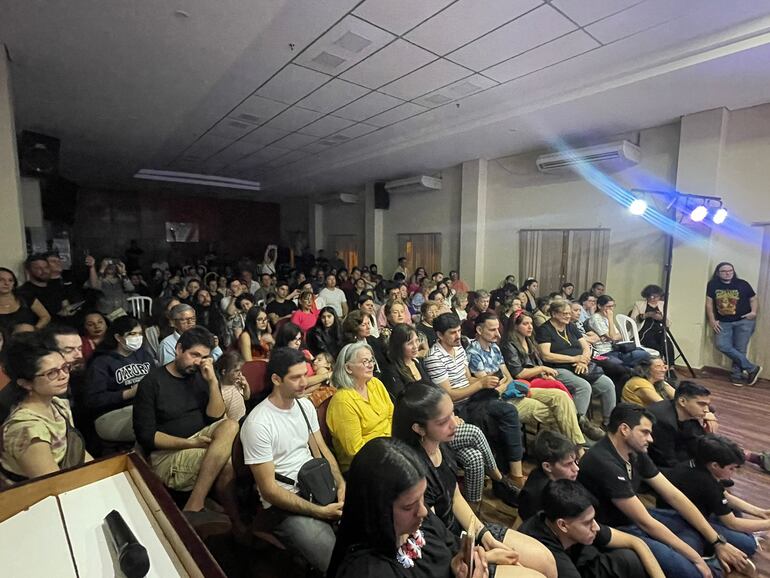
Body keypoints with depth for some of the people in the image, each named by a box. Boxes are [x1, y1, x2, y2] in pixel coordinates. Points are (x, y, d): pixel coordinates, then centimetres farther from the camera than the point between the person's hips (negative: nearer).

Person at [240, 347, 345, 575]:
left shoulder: (305, 405, 2)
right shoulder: (258, 424, -19)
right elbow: (269, 490, -16)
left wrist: (341, 484, -7)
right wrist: (320, 512, -17)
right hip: (283, 504, -6)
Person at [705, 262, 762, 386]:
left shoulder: (743, 284, -1)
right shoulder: (712, 285, 0)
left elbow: (753, 299, 8)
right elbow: (709, 303, 2)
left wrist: (754, 312, -10)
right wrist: (712, 320, -3)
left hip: (744, 321, -1)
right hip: (723, 322, 1)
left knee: (740, 349, -2)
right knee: (721, 345, -14)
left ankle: (736, 375, 11)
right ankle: (752, 368, -3)